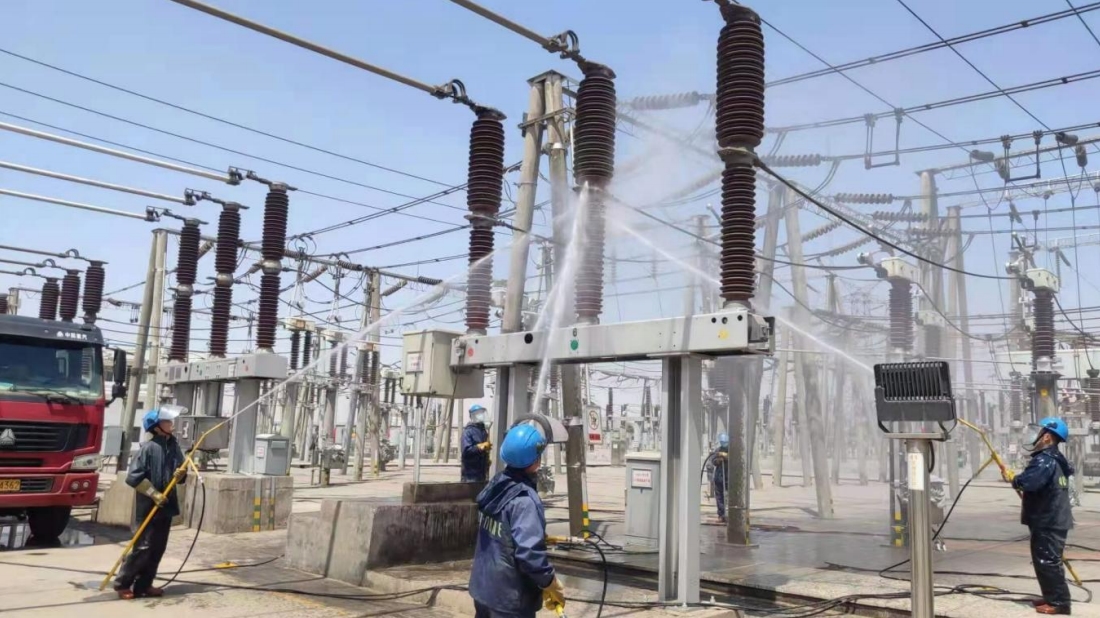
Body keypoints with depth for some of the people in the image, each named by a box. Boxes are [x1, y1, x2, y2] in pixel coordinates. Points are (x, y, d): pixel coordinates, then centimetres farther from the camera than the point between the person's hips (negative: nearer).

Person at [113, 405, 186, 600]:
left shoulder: (173, 446, 7)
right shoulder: (149, 447, -14)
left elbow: (179, 476, 13)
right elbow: (133, 477, -17)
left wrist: (181, 474, -10)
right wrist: (153, 493, -18)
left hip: (166, 506, 7)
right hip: (149, 507, -7)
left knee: (158, 548, 10)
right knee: (143, 547, -4)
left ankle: (143, 585, 19)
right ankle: (122, 583, 10)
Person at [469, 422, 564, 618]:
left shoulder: (495, 485, 1)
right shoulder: (525, 499, -25)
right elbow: (529, 554, -32)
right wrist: (551, 584, -18)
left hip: (482, 587, 8)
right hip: (510, 598, -8)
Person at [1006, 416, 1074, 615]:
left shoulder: (1045, 460, -19)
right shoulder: (1054, 459, 15)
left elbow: (1028, 482, -32)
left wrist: (1013, 480, -13)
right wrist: (1022, 486, 8)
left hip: (1048, 522, -11)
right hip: (1052, 519, 11)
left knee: (1048, 561, -5)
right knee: (1043, 560, 17)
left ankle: (1060, 602, -1)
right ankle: (1052, 597, 25)